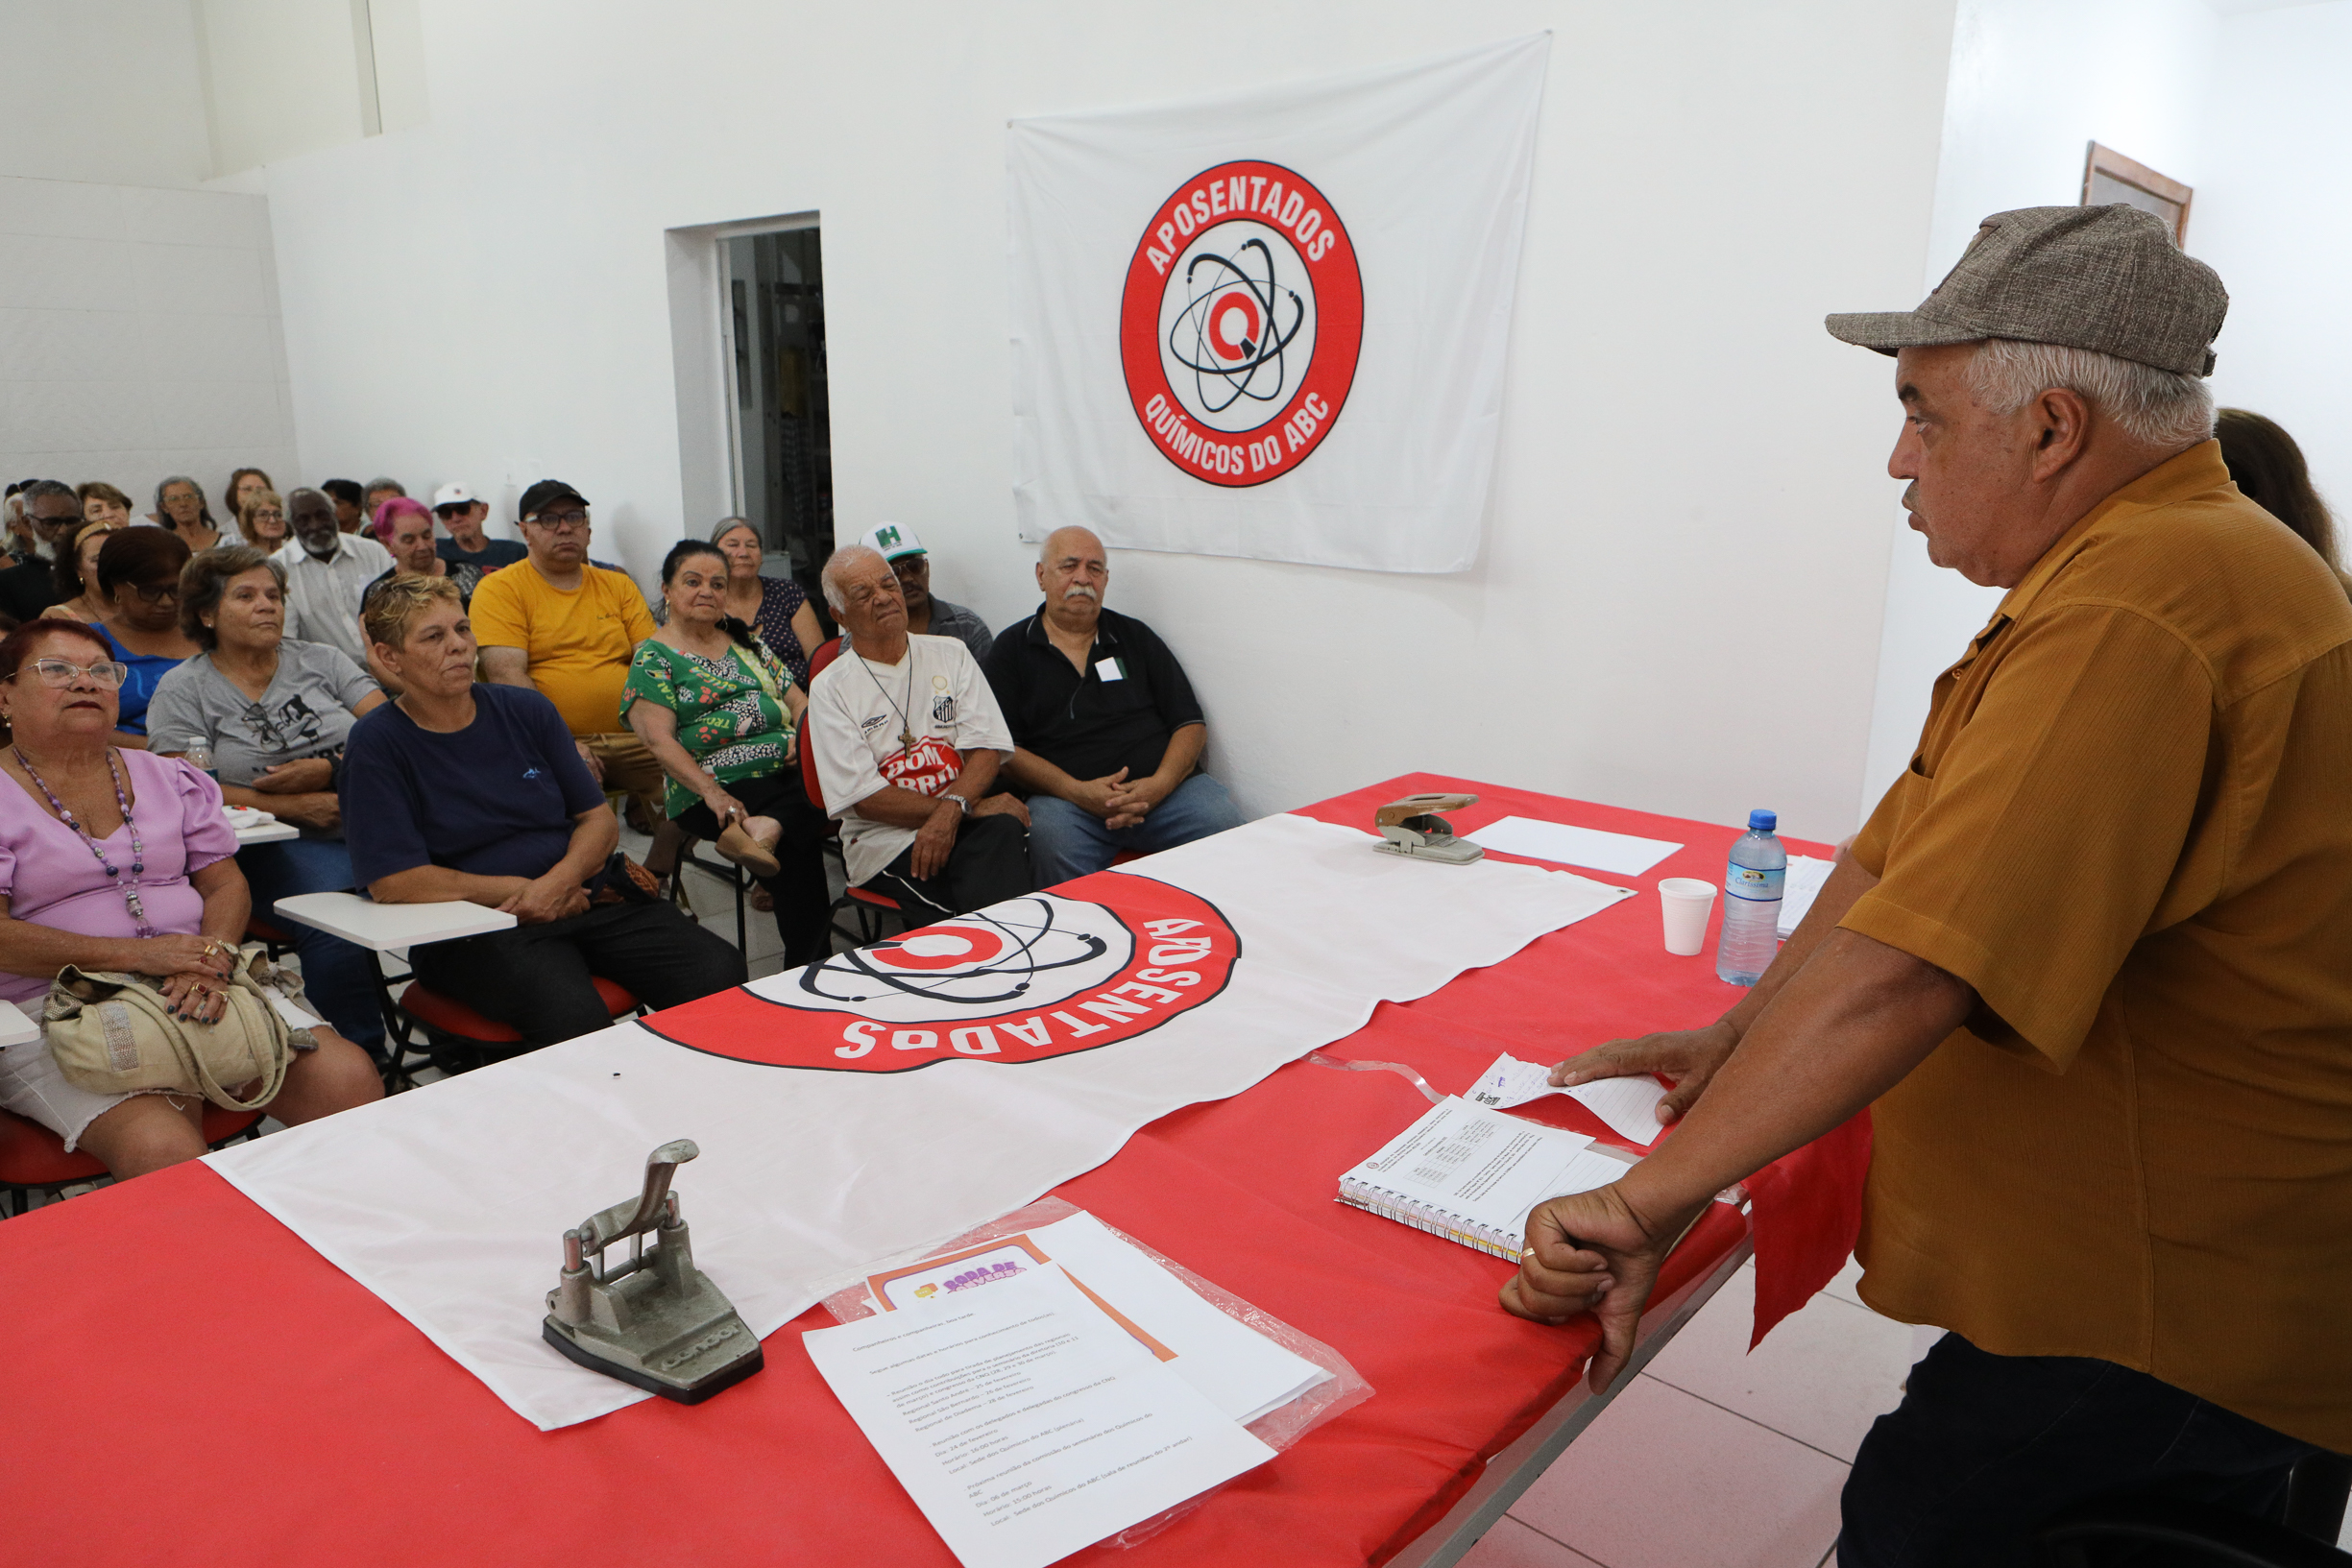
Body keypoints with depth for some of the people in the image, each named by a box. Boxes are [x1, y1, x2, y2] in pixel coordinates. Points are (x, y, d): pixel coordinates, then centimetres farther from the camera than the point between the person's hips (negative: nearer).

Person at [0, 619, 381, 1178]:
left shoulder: (170, 779, 18)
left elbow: (227, 885, 13)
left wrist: (211, 960, -9)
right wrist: (135, 954, -18)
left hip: (202, 991, 4)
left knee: (350, 1081, -16)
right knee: (165, 1151, -32)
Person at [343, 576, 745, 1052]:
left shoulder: (527, 710, 12)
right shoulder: (376, 744, 0)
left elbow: (600, 820, 12)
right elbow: (393, 882, -8)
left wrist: (557, 883, -9)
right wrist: (518, 890, -7)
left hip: (585, 895, 4)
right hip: (475, 928, -4)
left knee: (720, 974, -20)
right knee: (573, 1015, -36)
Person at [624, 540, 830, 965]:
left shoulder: (746, 643, 24)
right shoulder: (653, 657, 6)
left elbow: (797, 699, 23)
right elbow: (658, 739, -6)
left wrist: (805, 735, -2)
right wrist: (711, 791, -21)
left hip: (788, 771, 6)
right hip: (724, 790, -6)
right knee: (796, 843, -31)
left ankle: (765, 827, -43)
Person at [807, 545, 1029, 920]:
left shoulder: (950, 654, 15)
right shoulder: (830, 688, 5)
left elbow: (987, 748, 4)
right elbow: (864, 798, -5)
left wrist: (952, 809, -18)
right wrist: (973, 808, -12)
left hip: (965, 820, 3)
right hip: (884, 838, -3)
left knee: (1005, 830, -34)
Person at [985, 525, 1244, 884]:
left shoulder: (1136, 636, 20)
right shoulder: (1012, 649, 13)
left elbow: (1191, 724, 14)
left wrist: (1160, 784, -7)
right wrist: (1076, 791, -13)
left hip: (1162, 790, 2)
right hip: (1065, 801, -2)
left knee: (1221, 820, -27)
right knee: (1051, 836, -36)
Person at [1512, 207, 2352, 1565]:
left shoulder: (2139, 613, -29)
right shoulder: (2163, 562, 9)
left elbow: (1903, 977, -36)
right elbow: (1906, 850, 10)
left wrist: (1651, 1200, -28)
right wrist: (1735, 1041, 8)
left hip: (2167, 1319, -9)